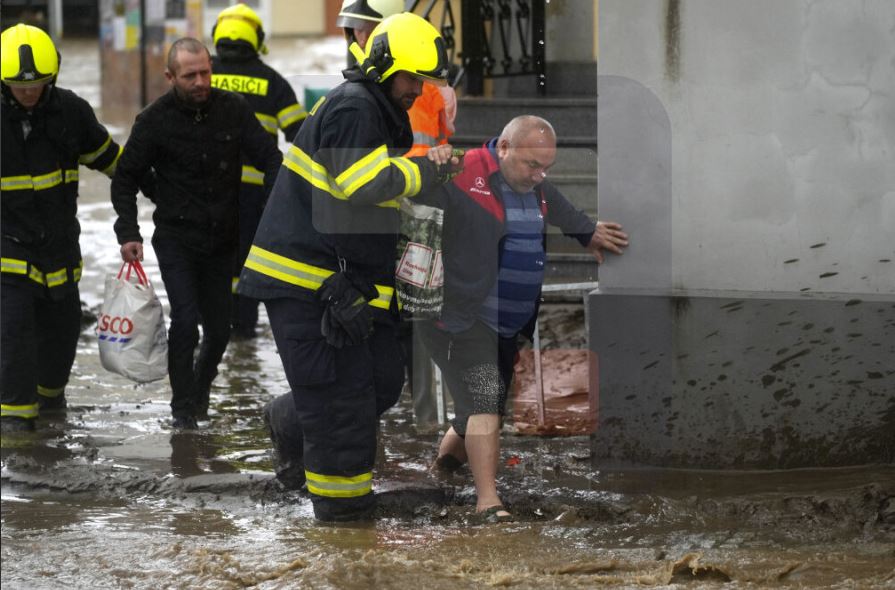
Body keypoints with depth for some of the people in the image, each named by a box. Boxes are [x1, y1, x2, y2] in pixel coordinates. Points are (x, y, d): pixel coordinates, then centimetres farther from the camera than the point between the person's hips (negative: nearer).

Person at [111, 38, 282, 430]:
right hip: (176, 238, -3)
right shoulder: (155, 120, -8)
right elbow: (125, 178, 1)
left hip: (222, 240, 3)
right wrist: (128, 232, -11)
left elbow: (269, 158, -2)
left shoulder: (233, 110, -3)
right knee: (186, 320, -16)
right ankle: (184, 408, -2)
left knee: (219, 329, 8)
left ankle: (200, 391, 35)